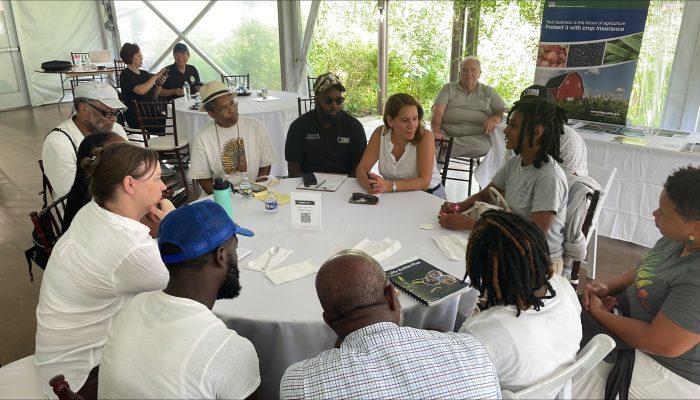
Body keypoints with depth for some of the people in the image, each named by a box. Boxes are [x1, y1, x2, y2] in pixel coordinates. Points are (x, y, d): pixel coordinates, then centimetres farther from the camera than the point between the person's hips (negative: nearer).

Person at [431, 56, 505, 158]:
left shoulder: (488, 91, 23)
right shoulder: (449, 88, 20)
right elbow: (438, 110, 4)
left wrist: (495, 119, -13)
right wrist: (436, 131, -18)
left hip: (478, 136, 3)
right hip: (447, 134, -2)